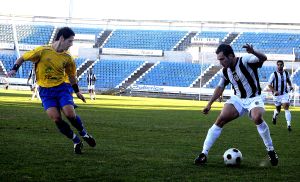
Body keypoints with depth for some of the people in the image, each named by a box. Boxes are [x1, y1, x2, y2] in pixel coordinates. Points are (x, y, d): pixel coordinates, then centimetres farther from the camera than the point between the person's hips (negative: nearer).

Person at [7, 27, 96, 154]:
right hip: (45, 90, -2)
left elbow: (71, 75, 17)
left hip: (61, 87, 2)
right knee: (56, 118, -15)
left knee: (70, 113, -19)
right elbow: (23, 58, -1)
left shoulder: (67, 57, 1)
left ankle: (83, 133, 9)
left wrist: (77, 91, 20)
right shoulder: (43, 51, -12)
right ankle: (76, 141, 2)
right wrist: (14, 69, -15)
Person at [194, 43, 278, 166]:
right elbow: (220, 87, 17)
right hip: (238, 99, 5)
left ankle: (271, 151, -15)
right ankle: (204, 154, -10)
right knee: (221, 119, -13)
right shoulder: (225, 72, 0)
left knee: (257, 118, -34)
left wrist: (253, 52, -57)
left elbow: (263, 58, -36)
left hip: (253, 98, -5)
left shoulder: (245, 60, -19)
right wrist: (210, 104, 14)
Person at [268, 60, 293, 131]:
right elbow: (269, 85, -12)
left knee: (286, 108, -14)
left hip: (285, 94, 1)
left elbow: (288, 81, 20)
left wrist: (291, 86, -1)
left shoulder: (286, 73, 0)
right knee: (278, 109, 13)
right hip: (277, 95, -1)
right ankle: (274, 117, 49)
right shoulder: (274, 74, -12)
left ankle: (289, 125, -17)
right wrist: (274, 91, -28)